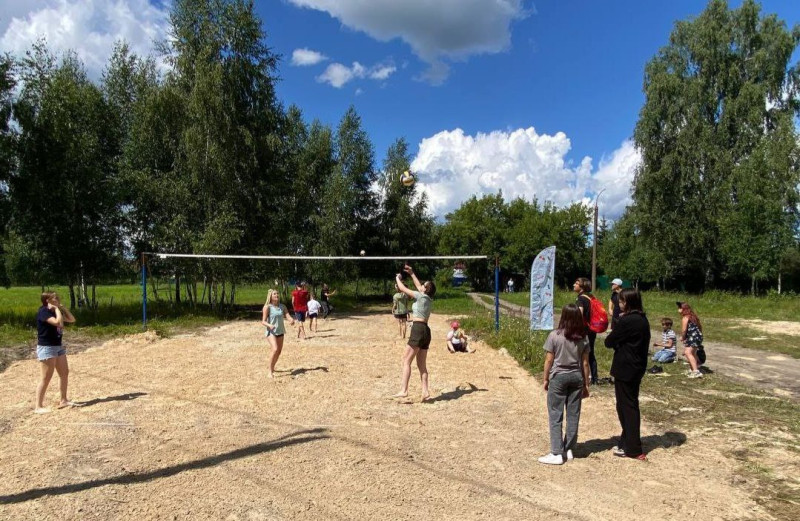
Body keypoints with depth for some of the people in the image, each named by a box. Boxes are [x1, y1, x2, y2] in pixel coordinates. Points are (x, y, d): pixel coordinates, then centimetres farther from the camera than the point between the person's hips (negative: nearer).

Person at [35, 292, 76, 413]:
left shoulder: (54, 311, 11)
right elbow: (58, 322, -31)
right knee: (46, 377, -6)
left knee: (65, 373, 12)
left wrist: (62, 307, 6)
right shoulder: (43, 312, -16)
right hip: (46, 348, -9)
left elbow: (72, 320, 14)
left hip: (58, 346, 9)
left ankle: (63, 400, 22)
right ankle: (38, 406, 2)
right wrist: (56, 308, -18)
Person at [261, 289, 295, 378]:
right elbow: (263, 322, -12)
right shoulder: (267, 307, -9)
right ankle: (270, 371, -14)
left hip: (280, 332, 6)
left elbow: (288, 315, -4)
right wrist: (269, 325, -33)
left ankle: (272, 368, 36)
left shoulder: (282, 306, 5)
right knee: (275, 349, -23)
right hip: (271, 332, -6)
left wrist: (292, 320, -28)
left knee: (279, 351, 12)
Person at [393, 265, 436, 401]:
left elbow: (402, 288, 0)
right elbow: (418, 286, 32)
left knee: (406, 360, -7)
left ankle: (404, 390, -12)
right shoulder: (429, 298, 15)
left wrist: (398, 278, 18)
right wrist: (411, 273, 37)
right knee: (422, 365, 9)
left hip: (418, 330, -9)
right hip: (425, 330, 9)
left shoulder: (421, 296, -6)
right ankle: (425, 391, 4)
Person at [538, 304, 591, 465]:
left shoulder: (554, 336, -12)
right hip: (576, 378, 4)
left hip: (558, 377, -4)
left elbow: (549, 360, -8)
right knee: (573, 415, 12)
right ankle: (569, 450, 20)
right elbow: (585, 363, 2)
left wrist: (546, 379, 4)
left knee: (555, 416, 3)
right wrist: (586, 384, 11)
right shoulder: (583, 338, -2)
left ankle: (557, 453, 3)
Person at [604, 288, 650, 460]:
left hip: (625, 369, -9)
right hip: (637, 367, 9)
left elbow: (609, 342, -14)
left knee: (626, 407, 1)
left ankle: (632, 449, 8)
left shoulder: (627, 321, -21)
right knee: (630, 405, 17)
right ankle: (627, 443, 28)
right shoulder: (642, 319, 7)